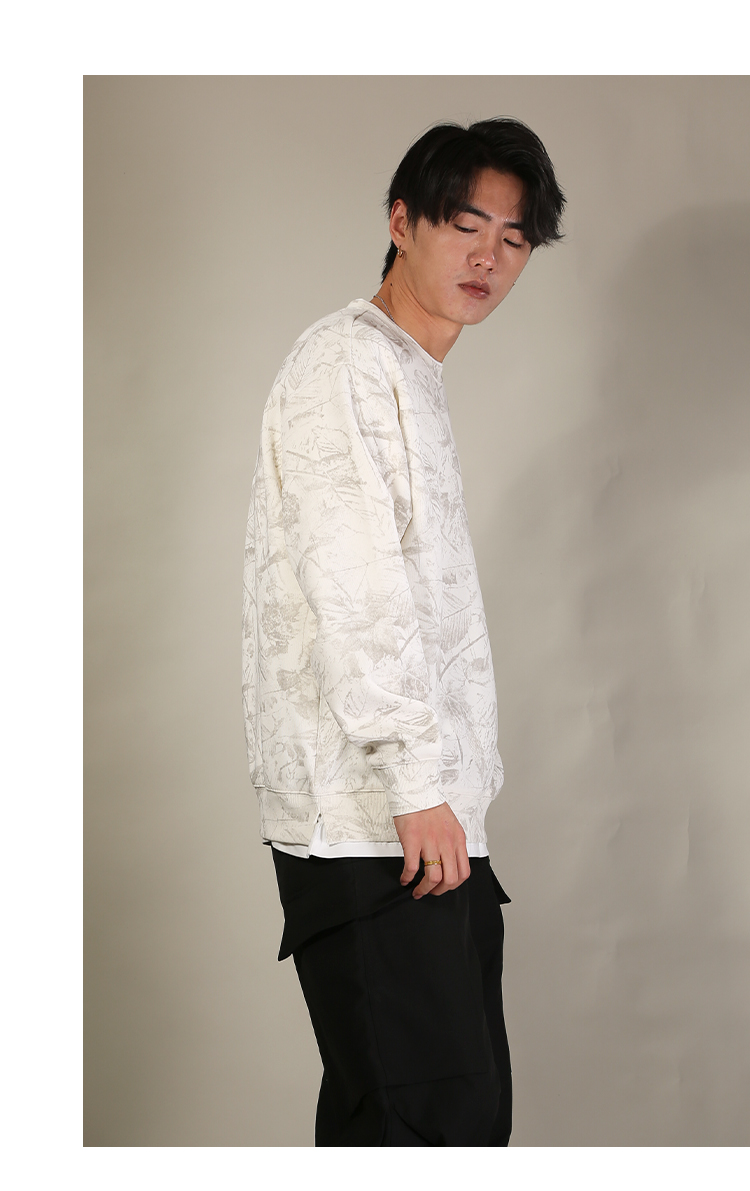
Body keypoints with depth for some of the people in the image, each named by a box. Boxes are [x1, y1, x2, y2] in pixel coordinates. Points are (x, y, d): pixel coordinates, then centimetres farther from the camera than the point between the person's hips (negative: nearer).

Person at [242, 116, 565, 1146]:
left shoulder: (416, 378, 24)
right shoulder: (347, 364, -7)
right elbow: (352, 594, -17)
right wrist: (416, 783, -20)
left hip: (428, 814, 10)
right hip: (368, 826, -10)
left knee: (469, 1110, 8)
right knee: (427, 1118, -11)